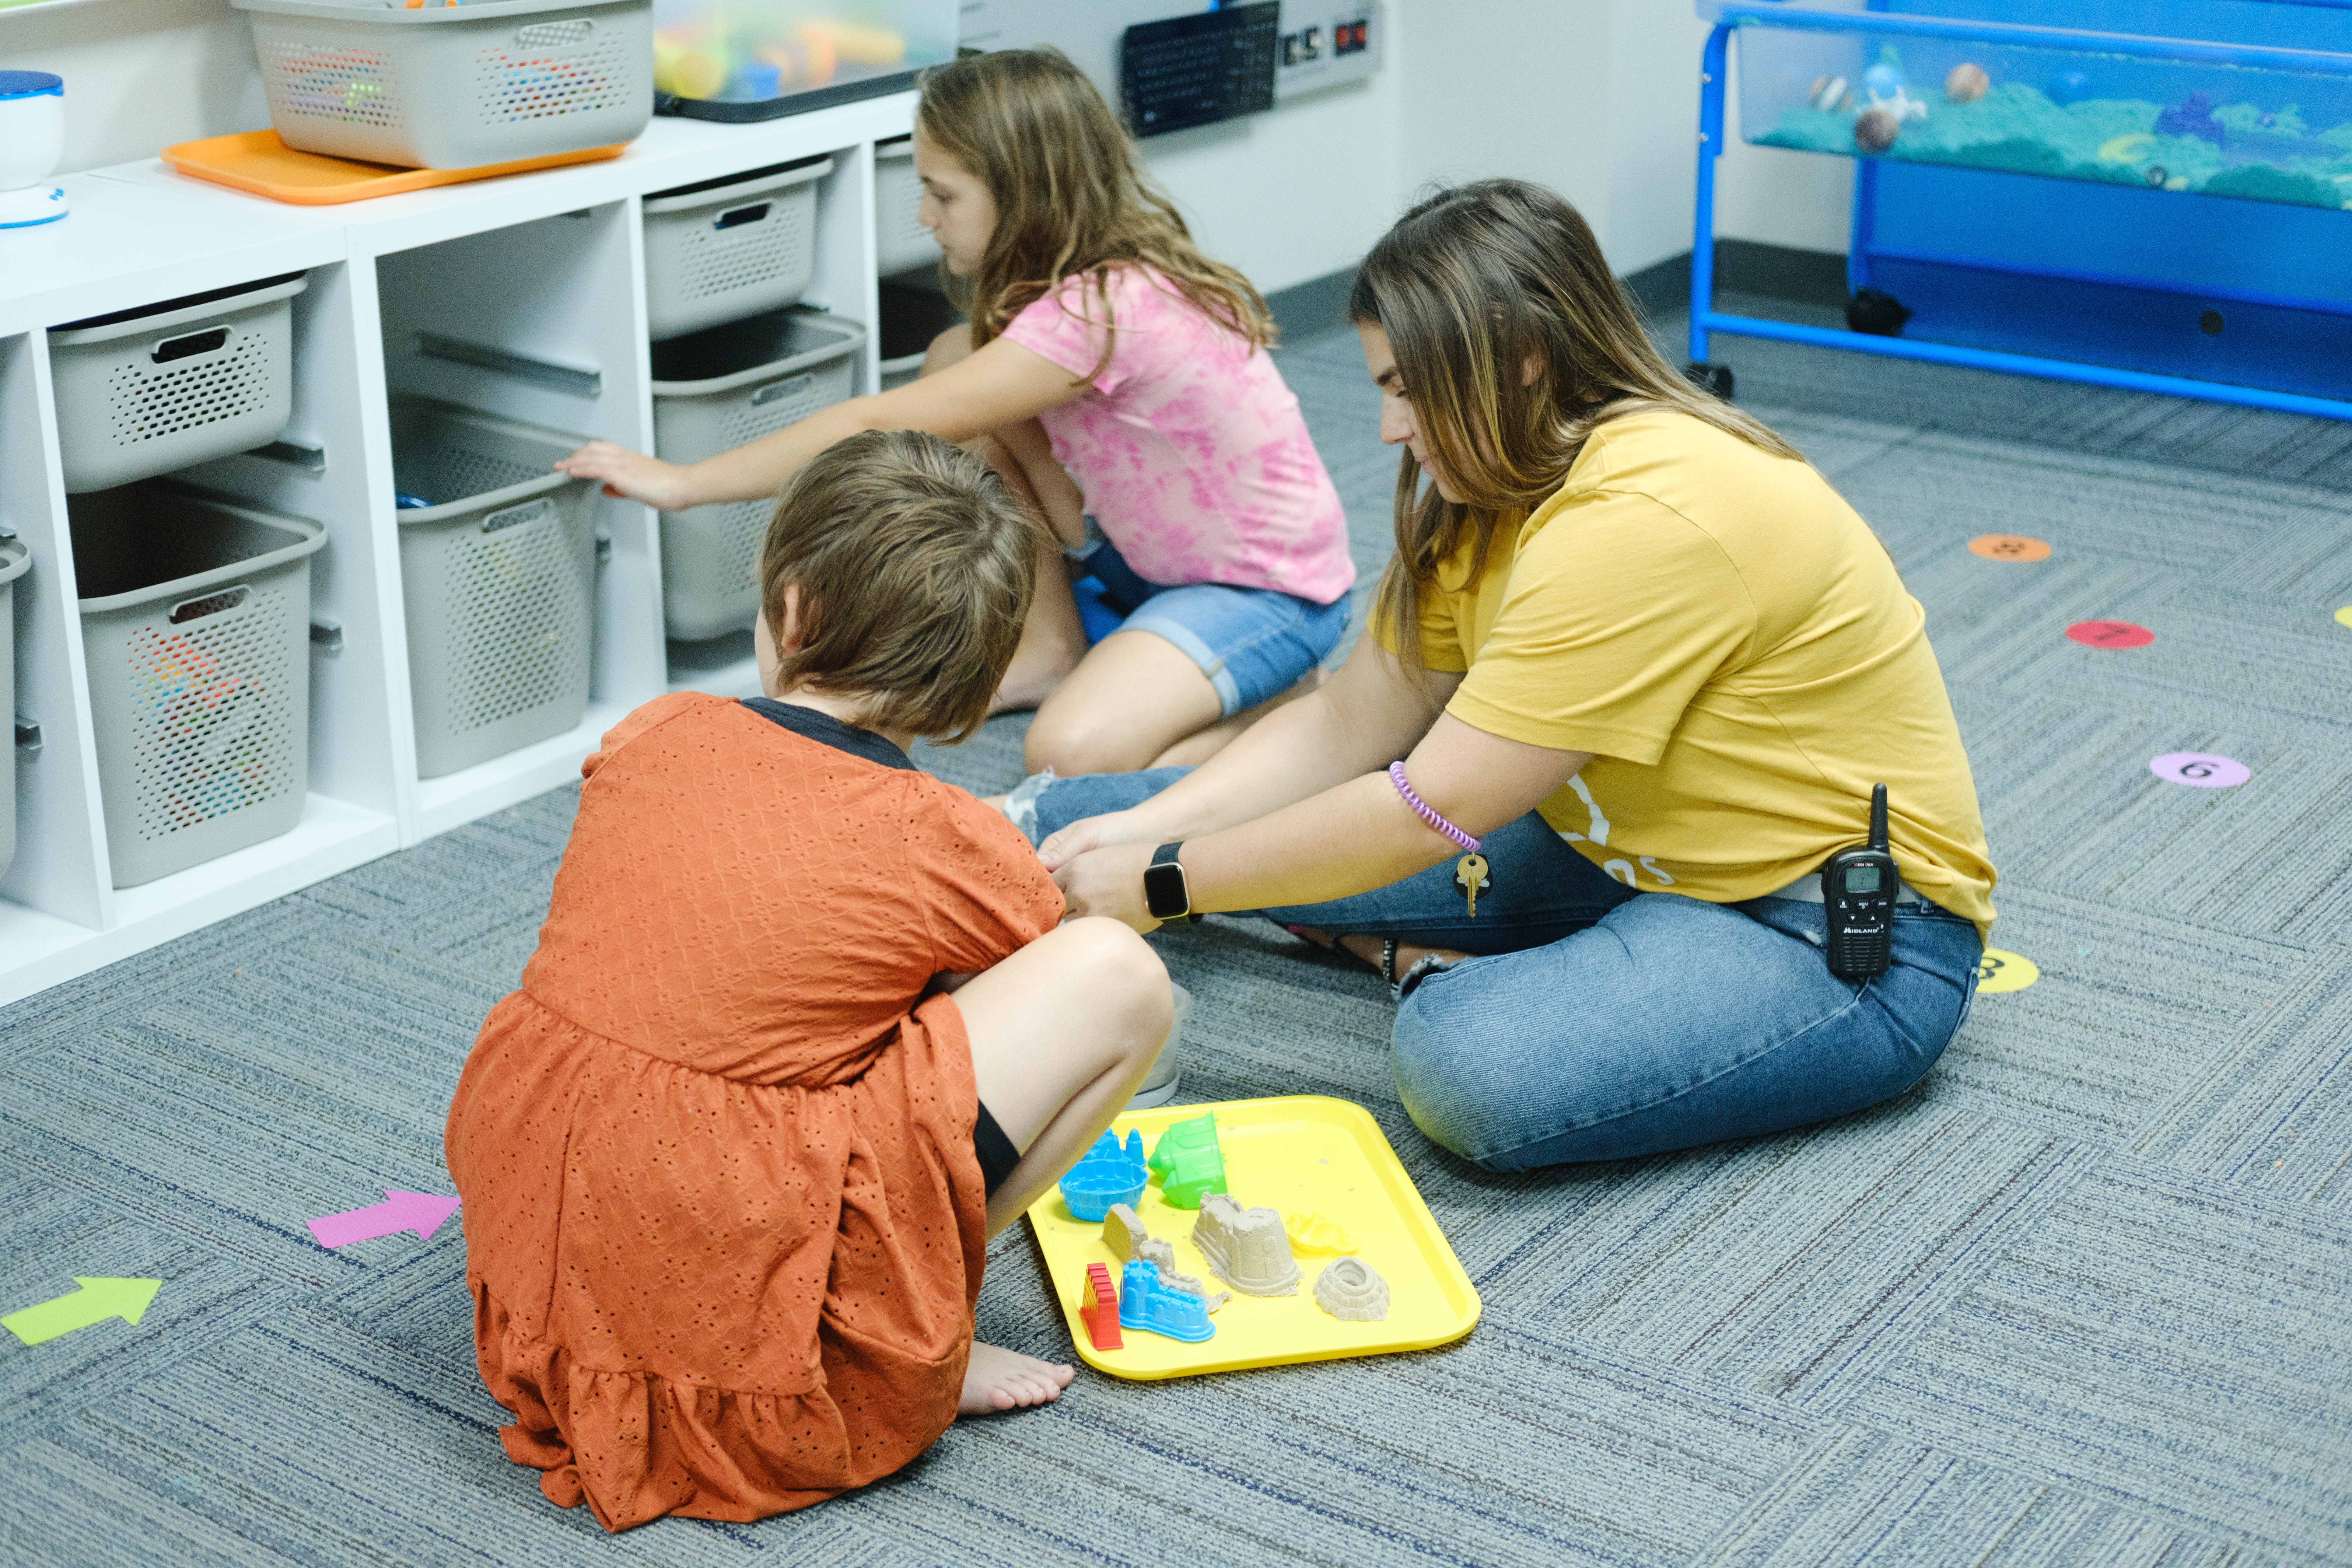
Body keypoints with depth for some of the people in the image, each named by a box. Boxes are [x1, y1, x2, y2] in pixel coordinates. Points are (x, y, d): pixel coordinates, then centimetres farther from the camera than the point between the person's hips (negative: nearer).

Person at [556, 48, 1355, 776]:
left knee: (1073, 754, -32)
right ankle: (1049, 652, 7)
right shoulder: (1092, 275, -3)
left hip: (1273, 588, -9)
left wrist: (683, 482, -23)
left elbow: (877, 427, -28)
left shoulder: (1105, 311, -30)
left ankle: (1283, 698, -4)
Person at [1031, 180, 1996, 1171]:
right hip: (1627, 855, 9)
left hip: (1847, 935, -8)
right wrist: (1141, 830, -8)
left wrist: (1164, 882, -19)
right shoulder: (1493, 492, 3)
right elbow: (1348, 726, 4)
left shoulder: (1651, 516, -28)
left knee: (1471, 1061, -33)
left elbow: (1430, 812, -27)